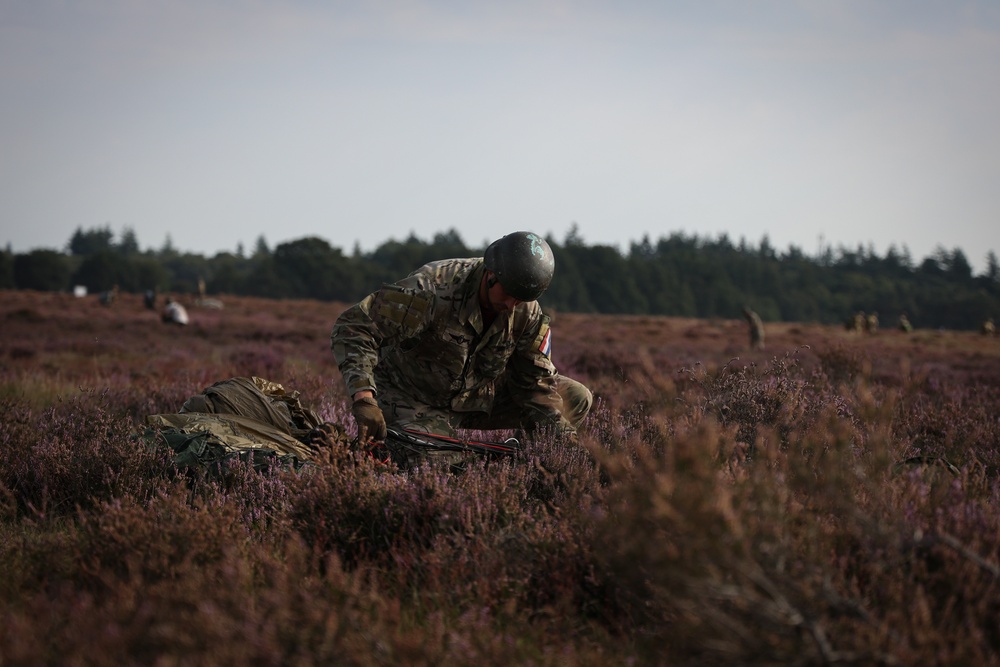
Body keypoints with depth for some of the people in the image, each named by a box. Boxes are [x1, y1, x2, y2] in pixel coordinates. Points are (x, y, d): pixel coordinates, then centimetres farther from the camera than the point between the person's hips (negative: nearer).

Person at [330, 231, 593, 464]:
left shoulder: (527, 313, -13)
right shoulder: (432, 289, -31)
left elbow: (536, 383, -3)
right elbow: (353, 327, -34)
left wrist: (562, 435, -19)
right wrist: (364, 397, -47)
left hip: (478, 398, 5)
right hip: (415, 401, -5)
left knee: (576, 398, -4)